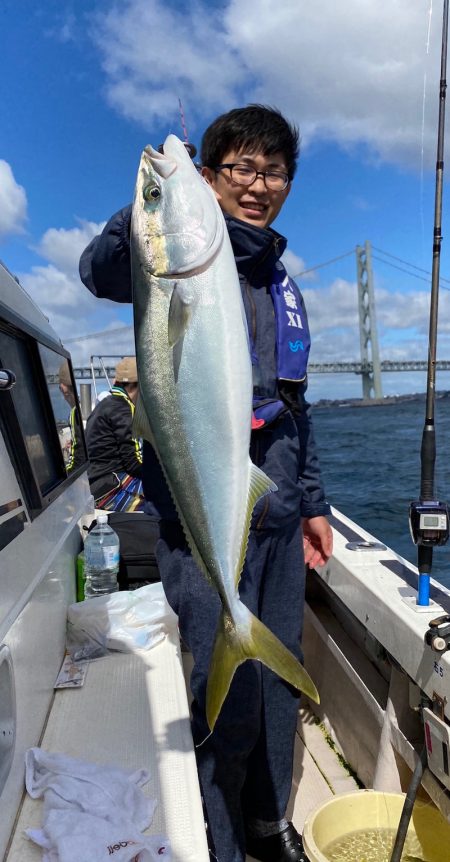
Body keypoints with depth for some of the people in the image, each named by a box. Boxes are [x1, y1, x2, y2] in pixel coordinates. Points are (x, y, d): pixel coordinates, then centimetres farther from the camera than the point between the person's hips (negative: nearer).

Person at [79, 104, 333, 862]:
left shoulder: (284, 288, 18)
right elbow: (100, 271, -25)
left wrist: (312, 501, 19)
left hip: (278, 518, 7)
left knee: (278, 680, 17)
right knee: (227, 696, 0)